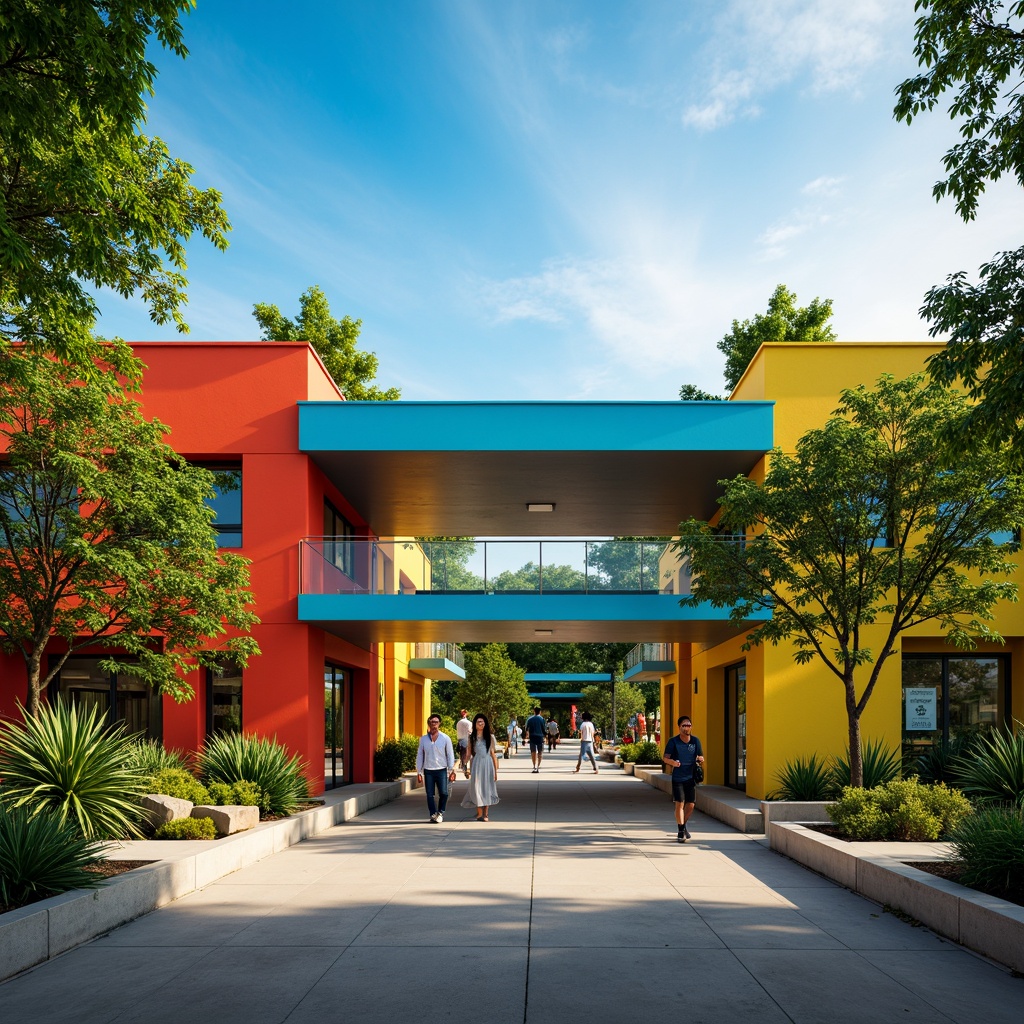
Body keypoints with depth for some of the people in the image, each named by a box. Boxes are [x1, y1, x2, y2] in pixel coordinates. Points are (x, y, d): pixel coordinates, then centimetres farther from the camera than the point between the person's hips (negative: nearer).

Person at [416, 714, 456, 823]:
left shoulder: (445, 739, 3)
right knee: (430, 795, 0)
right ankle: (433, 815, 9)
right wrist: (419, 772, 5)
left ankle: (440, 813, 14)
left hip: (441, 770, -1)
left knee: (443, 793, -7)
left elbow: (450, 755, 5)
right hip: (428, 771, 1)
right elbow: (419, 756, 9)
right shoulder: (423, 739, 7)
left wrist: (452, 770, -1)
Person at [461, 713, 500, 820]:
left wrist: (496, 771, 2)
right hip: (477, 764, 0)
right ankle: (479, 813, 6)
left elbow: (493, 754, 6)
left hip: (488, 764, 0)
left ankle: (485, 814, 7)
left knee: (487, 788, 1)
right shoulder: (472, 738, 6)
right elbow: (469, 754, 6)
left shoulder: (490, 737, 7)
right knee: (477, 788, -3)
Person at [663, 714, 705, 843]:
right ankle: (681, 832, -1)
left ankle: (683, 825, 31)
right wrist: (672, 762, -35)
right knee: (679, 804, -9)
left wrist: (700, 759, -17)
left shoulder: (695, 741, 2)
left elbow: (701, 758, 7)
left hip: (691, 777, 3)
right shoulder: (673, 741, -6)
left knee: (690, 805, 6)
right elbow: (665, 758, -13)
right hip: (677, 778, -3)